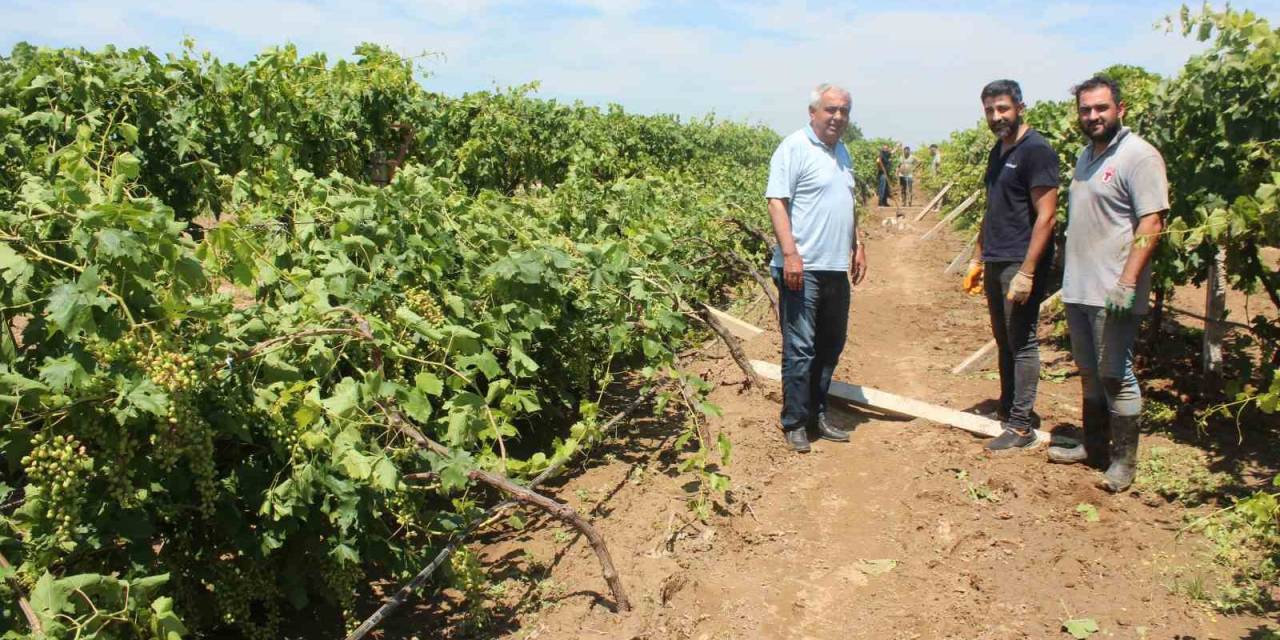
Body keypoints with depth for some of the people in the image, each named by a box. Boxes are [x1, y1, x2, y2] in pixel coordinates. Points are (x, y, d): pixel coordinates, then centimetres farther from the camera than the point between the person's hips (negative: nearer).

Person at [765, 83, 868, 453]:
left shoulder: (841, 152, 18)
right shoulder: (794, 148, -8)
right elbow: (776, 201, -15)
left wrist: (857, 247, 21)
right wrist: (790, 254, -23)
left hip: (836, 267, 9)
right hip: (802, 268, -9)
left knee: (831, 345, 13)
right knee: (800, 349, -5)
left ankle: (817, 415, 25)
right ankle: (794, 423, 6)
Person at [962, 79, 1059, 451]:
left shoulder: (1036, 150, -12)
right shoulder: (998, 152, 15)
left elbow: (1045, 216, -17)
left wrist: (1027, 272, -21)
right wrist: (978, 258, 19)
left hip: (1020, 265, -8)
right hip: (995, 263, 8)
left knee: (1022, 343, -3)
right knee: (1004, 340, 14)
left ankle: (1022, 427, 3)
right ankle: (1008, 409, 25)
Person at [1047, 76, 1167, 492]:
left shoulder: (1139, 156, -10)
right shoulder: (1085, 155, 14)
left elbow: (1151, 223, -17)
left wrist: (1127, 282, -24)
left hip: (1113, 293, -8)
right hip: (1078, 288, 8)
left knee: (1116, 376, -1)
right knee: (1089, 373, 16)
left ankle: (1124, 461, 11)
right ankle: (1094, 446, 28)